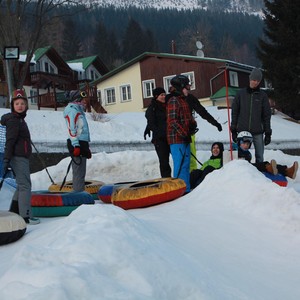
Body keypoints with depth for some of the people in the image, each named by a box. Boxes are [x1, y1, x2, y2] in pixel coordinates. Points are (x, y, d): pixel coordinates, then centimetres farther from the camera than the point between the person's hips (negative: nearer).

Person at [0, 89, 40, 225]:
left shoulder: (19, 120, 19)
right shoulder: (13, 120, -11)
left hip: (21, 157, 10)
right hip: (18, 157, -10)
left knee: (22, 185, 16)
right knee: (25, 185, -10)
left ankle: (14, 212, 22)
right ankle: (26, 216, -10)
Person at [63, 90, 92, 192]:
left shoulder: (79, 110, 23)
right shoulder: (72, 110, -6)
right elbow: (71, 129, -16)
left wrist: (86, 148, 23)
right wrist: (76, 146, -24)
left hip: (82, 144, 10)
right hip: (77, 145, -10)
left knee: (80, 173, 12)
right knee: (79, 173, -12)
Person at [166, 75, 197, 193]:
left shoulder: (183, 100, 20)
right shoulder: (173, 100, -11)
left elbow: (188, 116, 27)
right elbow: (173, 121, -17)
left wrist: (193, 124, 6)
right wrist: (183, 133, -19)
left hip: (185, 138, 10)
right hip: (177, 139, -10)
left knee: (186, 164, 13)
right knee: (180, 165, -9)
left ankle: (186, 189, 20)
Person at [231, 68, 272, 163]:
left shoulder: (262, 95, 5)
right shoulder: (241, 93, 6)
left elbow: (267, 115, 6)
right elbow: (234, 112, 7)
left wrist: (268, 133, 2)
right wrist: (233, 130, 4)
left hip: (258, 132, 0)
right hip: (242, 131, 0)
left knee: (259, 157, 1)